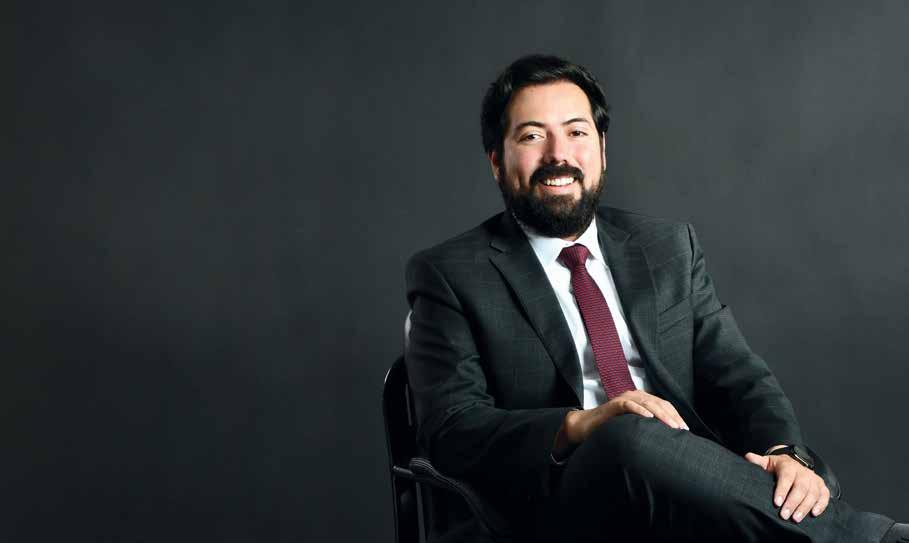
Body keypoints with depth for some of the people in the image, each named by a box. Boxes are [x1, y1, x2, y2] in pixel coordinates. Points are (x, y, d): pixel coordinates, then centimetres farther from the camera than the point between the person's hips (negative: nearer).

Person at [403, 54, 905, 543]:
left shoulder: (669, 248, 18)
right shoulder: (448, 275, 4)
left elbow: (737, 376, 10)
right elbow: (449, 429, -7)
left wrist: (786, 452, -13)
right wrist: (579, 425, -24)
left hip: (685, 490, 3)